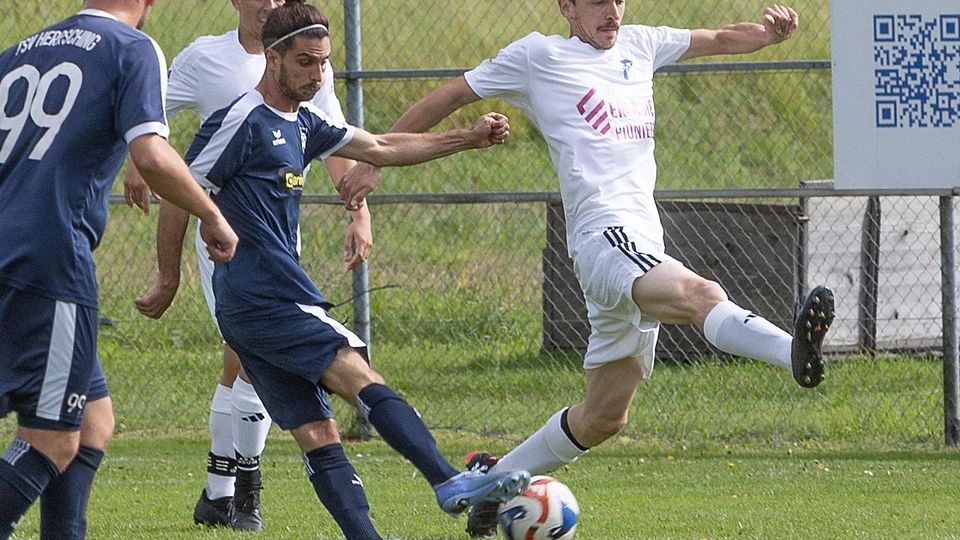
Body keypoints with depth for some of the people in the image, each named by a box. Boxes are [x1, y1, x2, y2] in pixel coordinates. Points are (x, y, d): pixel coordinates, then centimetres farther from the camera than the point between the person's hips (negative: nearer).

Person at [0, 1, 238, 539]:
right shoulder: (133, 50, 1)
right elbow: (151, 155, -13)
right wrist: (213, 217, 0)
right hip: (51, 259, -7)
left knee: (93, 416, 19)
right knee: (53, 443, -4)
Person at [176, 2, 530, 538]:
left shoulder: (302, 123, 20)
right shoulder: (240, 122, -8)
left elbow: (380, 149, 27)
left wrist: (469, 138, 22)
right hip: (268, 299, -10)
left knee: (318, 434, 2)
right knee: (364, 381, -21)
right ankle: (452, 483, -33)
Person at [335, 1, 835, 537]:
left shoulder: (638, 45, 22)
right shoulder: (539, 55, 6)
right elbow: (448, 97, 12)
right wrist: (372, 162, 12)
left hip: (644, 247, 8)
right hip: (606, 236, -8)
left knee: (604, 416, 13)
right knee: (700, 294, -37)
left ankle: (495, 479, 28)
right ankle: (793, 351, -64)